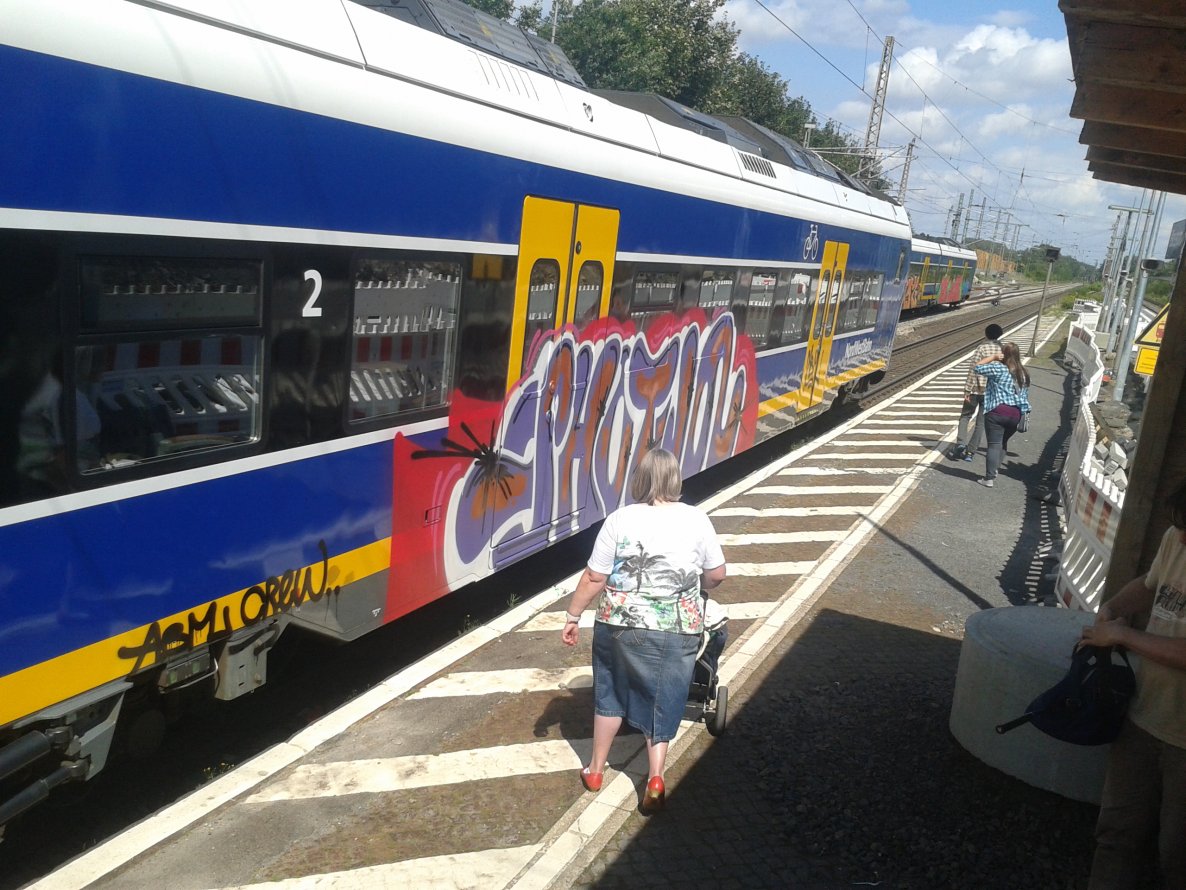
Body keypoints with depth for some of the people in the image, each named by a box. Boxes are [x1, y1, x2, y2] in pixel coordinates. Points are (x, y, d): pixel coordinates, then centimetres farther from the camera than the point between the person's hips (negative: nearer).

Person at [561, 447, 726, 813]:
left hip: (620, 625, 0)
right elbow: (717, 574, 3)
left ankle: (595, 770, 31)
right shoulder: (695, 519, -5)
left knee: (611, 693, 20)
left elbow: (594, 578, -7)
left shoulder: (620, 519, -8)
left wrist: (573, 616, 4)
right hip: (677, 631, 0)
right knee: (663, 700, 16)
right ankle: (655, 777, 6)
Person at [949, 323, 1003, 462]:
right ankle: (970, 451, 8)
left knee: (965, 415, 12)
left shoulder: (982, 348, -8)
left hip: (977, 389, -3)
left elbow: (974, 369, -13)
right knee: (981, 422, 8)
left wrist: (967, 389, -10)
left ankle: (961, 443, -7)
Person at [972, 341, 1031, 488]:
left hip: (997, 411, -6)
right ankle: (994, 471, 24)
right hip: (1016, 414, 6)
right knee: (1002, 443, 20)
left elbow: (976, 367, -7)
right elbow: (1025, 395, 19)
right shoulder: (1024, 373, 14)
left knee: (994, 444, -5)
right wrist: (1023, 413, 26)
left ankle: (989, 478, -7)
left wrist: (993, 357, -1)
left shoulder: (998, 368, -9)